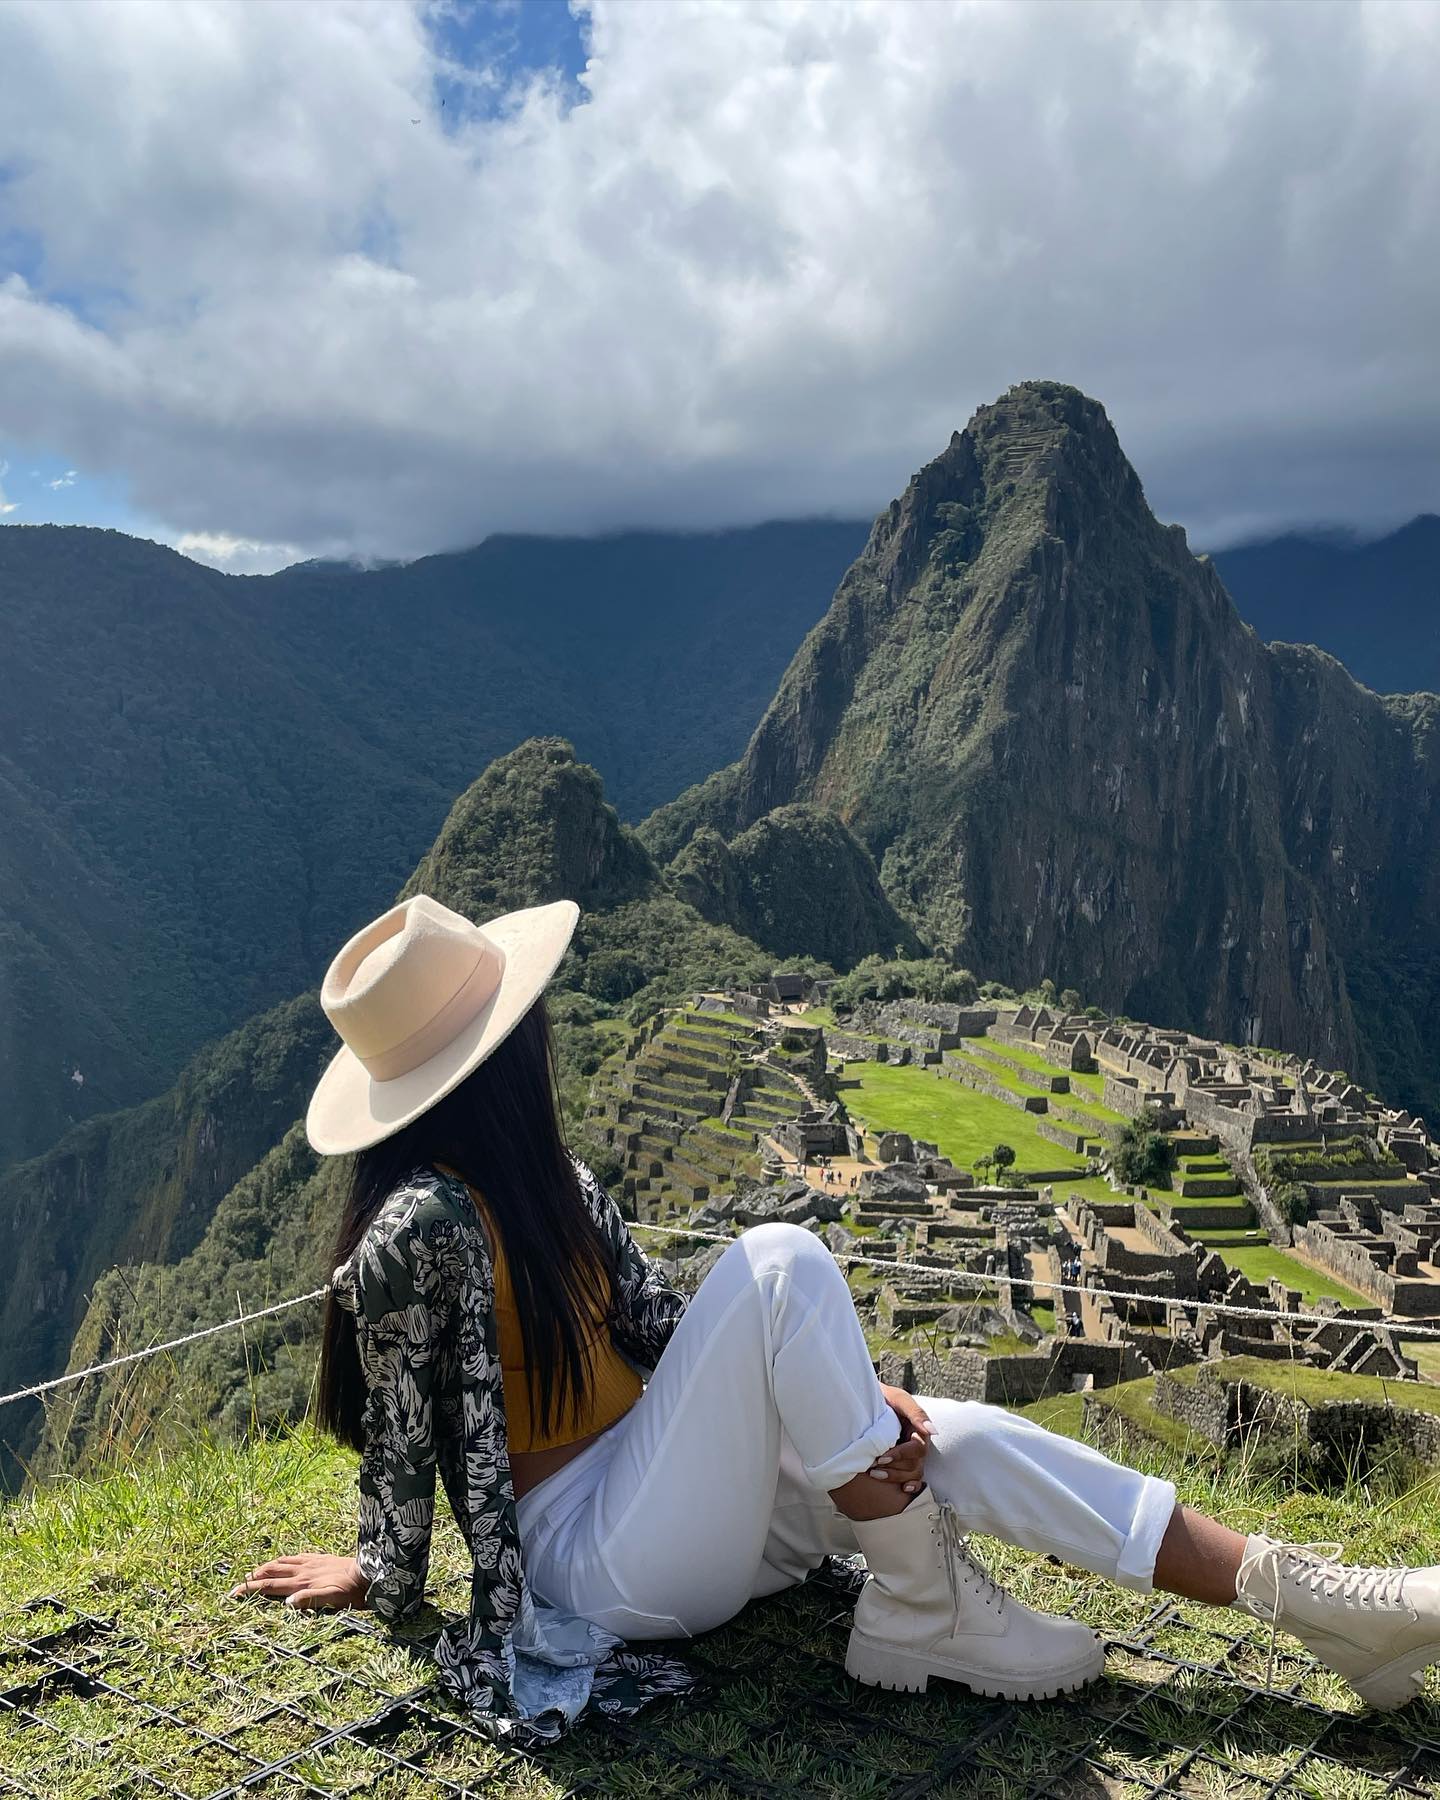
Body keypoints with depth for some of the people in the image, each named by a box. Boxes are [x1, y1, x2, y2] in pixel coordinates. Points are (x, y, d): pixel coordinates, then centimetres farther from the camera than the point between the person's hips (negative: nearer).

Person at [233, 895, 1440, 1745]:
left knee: (960, 1443, -7)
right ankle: (922, 1607, -14)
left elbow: (670, 1332, 5)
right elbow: (399, 1440, -12)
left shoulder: (553, 1184, 6)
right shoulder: (421, 1226, -23)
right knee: (782, 1262, -27)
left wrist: (849, 1398, -7)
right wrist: (386, 1583, 4)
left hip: (666, 1487, 8)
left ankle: (1306, 1597, -4)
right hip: (596, 1566, -8)